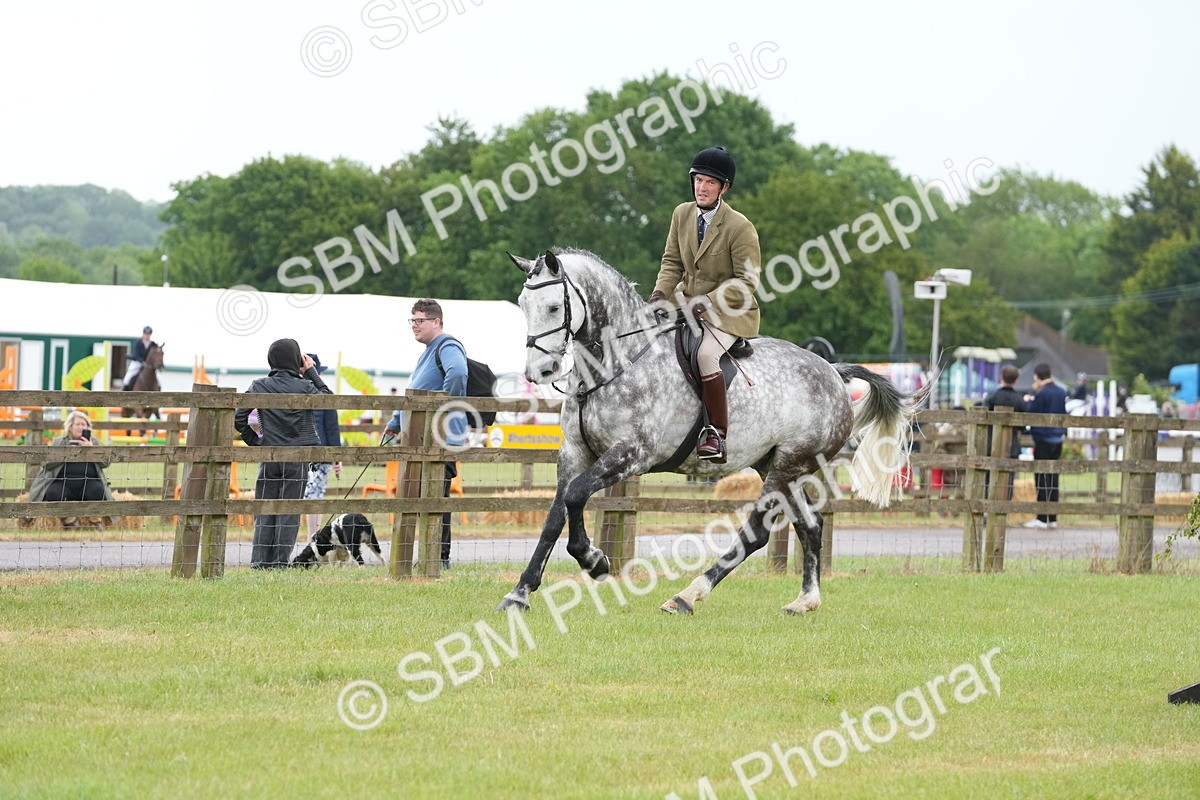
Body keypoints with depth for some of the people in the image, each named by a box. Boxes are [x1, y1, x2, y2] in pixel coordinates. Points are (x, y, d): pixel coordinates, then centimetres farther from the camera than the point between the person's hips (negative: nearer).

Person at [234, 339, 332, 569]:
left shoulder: (259, 387, -1)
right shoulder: (304, 387, -7)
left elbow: (238, 418, -4)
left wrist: (255, 441, 8)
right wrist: (312, 373, 11)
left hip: (268, 457, 2)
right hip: (297, 458, -2)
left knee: (264, 510, 7)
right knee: (289, 511, 3)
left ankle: (260, 562, 4)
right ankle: (280, 562, 0)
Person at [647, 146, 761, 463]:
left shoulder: (740, 227, -16)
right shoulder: (682, 214, 2)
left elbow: (745, 282, -15)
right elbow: (672, 261, 9)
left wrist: (705, 303, -22)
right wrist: (661, 292, -11)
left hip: (728, 312, -6)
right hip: (687, 303, 6)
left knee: (705, 354, -33)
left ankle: (718, 436, -25)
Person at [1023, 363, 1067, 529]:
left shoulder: (1041, 394, -15)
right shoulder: (1061, 392, 8)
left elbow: (1031, 414, -11)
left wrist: (1032, 394, -1)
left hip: (1043, 439, -7)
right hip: (1058, 438, 7)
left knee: (1042, 479, -3)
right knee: (1053, 479, 10)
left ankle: (1042, 518, -5)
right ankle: (1052, 518, 11)